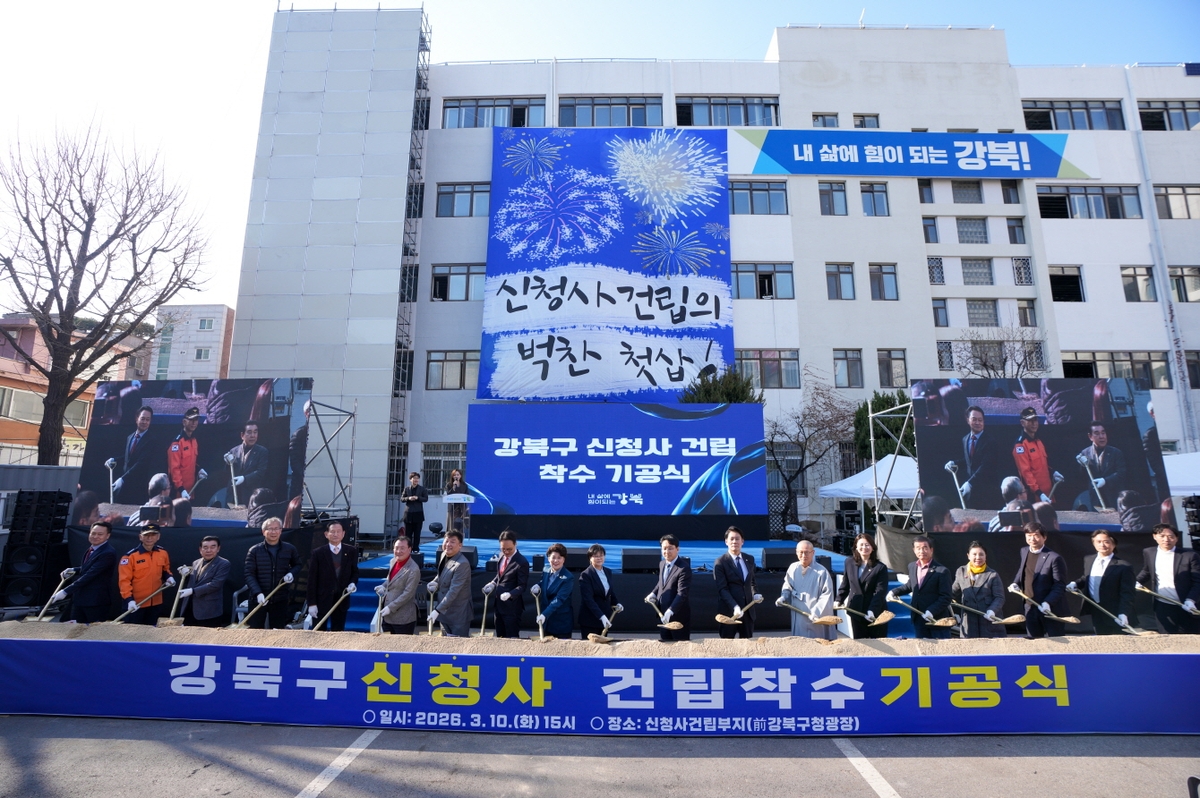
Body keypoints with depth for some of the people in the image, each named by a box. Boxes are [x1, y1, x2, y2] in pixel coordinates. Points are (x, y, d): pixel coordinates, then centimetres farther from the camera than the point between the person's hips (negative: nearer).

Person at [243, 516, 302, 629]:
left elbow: (298, 565, 16)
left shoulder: (290, 549, 2)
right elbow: (249, 575, -6)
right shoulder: (254, 550, -3)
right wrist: (258, 593, -20)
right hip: (258, 599, -1)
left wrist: (292, 573, -7)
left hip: (281, 599, 1)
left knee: (278, 629, 7)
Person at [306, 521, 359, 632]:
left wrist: (353, 583, -10)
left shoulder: (351, 551, 1)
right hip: (322, 600, -2)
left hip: (341, 599, 2)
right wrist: (312, 603, -8)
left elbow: (355, 572, 12)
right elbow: (312, 580, -5)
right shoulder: (318, 553, -6)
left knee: (338, 633, 10)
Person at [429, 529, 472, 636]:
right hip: (444, 611, 8)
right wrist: (435, 583, -1)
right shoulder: (444, 556, 2)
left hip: (458, 615, -8)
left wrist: (437, 610, -26)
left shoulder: (462, 564, -25)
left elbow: (453, 591, -26)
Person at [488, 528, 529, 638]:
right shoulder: (502, 556, 4)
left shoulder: (521, 562, -20)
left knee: (512, 638, 2)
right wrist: (493, 583, 1)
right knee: (500, 636, 17)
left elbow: (522, 586, -17)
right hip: (499, 603, 8)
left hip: (512, 606, -8)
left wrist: (510, 594, -32)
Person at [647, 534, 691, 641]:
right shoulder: (662, 564, 6)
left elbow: (682, 594, -27)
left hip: (679, 615, -7)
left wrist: (670, 611, -36)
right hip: (662, 613, 7)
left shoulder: (684, 568, -20)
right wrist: (653, 593, 3)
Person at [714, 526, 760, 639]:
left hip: (748, 610, 5)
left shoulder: (750, 559, 9)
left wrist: (755, 594, 0)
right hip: (729, 611, -5)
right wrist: (734, 607, -26)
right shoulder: (720, 562, -9)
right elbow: (722, 589, -14)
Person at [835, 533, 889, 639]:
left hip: (876, 613, -3)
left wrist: (873, 610, -22)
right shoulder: (849, 562, 3)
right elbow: (845, 584, 12)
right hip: (856, 611, 3)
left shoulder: (880, 567, -7)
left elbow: (880, 592, -13)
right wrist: (839, 600, 3)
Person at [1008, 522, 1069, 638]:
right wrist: (1015, 583, 4)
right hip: (1030, 608, 6)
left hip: (1051, 609, -6)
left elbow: (1060, 586, -14)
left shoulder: (1054, 558, -14)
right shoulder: (1024, 551, 6)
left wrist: (1048, 602, -25)